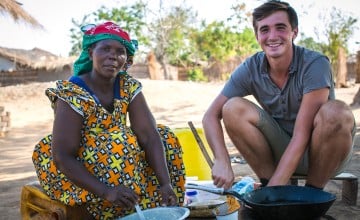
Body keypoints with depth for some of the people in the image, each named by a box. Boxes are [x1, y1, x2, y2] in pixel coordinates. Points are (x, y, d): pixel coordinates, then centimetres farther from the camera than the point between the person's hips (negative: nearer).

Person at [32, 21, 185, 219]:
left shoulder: (129, 87, -8)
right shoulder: (72, 94, -24)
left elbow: (150, 136, -16)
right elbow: (63, 157, -28)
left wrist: (166, 183, -29)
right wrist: (107, 192, -39)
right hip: (70, 167, -6)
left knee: (165, 137, -6)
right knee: (119, 148, -31)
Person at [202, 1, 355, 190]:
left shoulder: (315, 64, -22)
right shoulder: (250, 69, -10)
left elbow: (302, 134, -27)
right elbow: (211, 115, -11)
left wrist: (274, 190, -32)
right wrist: (222, 161, -28)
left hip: (319, 152, -2)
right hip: (281, 151, 3)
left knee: (336, 112, -34)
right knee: (233, 108, -19)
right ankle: (268, 182, -7)